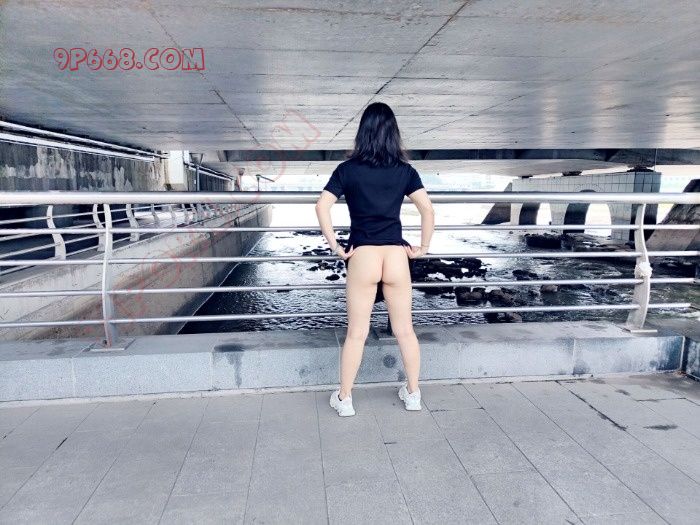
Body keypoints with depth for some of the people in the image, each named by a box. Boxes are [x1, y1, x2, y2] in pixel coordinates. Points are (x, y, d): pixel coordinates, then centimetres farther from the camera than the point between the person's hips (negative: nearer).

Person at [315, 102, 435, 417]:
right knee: (405, 330, 14)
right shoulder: (405, 171, 4)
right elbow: (427, 209, -4)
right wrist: (423, 247, 5)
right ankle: (413, 394, 28)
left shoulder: (348, 169, 1)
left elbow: (322, 206, -8)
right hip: (396, 256, 2)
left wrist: (334, 245, -3)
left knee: (356, 333, 9)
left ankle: (344, 399, 20)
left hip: (363, 256, -1)